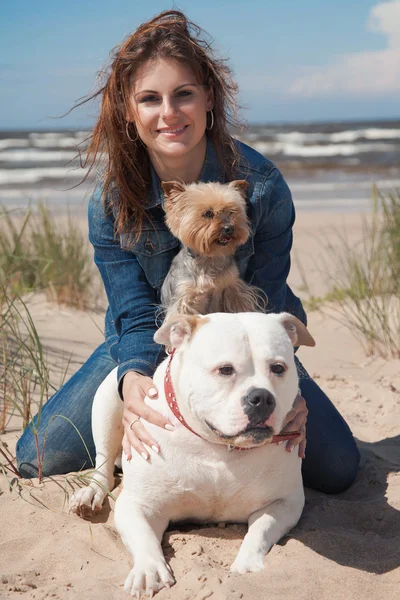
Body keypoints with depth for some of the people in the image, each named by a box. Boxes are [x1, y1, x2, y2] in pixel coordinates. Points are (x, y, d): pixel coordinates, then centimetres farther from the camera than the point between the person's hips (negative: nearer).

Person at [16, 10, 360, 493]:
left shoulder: (262, 186, -25)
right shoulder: (110, 201, -20)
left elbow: (265, 307, -22)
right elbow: (137, 317, -20)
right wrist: (132, 379, -44)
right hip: (151, 348, 1)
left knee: (336, 469, -15)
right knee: (37, 458, -10)